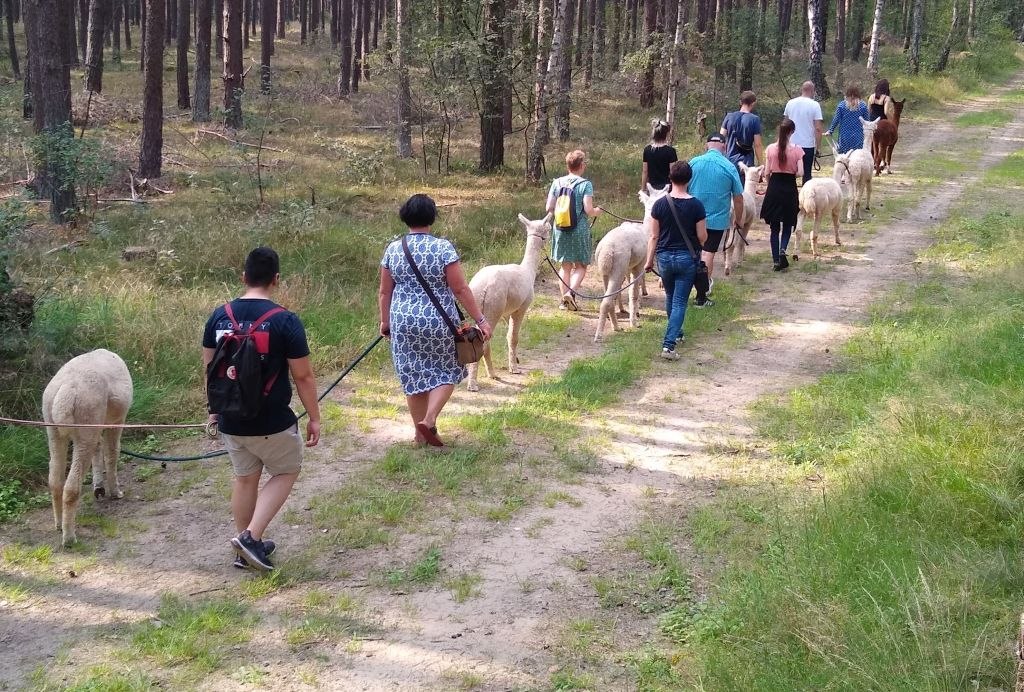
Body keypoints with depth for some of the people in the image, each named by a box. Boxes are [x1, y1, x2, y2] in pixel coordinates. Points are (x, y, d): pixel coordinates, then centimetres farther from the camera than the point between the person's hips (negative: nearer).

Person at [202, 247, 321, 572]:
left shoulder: (219, 316, -1)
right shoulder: (285, 321, -16)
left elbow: (208, 368, 8)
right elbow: (303, 376, -13)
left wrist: (214, 408, 21)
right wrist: (314, 417, -1)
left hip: (230, 420, 5)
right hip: (271, 423, -5)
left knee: (244, 477, 21)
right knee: (286, 471, 18)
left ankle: (246, 550, 31)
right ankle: (251, 536, 4)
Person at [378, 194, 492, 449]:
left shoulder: (393, 249, -1)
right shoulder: (443, 247, -11)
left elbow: (384, 292, 5)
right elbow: (460, 289, -12)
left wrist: (385, 322, 18)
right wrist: (480, 319, -6)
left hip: (403, 322, 3)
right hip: (439, 322, -3)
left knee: (413, 375, 14)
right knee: (446, 371, 15)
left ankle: (420, 433, 21)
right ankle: (429, 420, -2)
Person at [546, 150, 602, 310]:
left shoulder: (556, 183, 2)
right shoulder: (585, 184, -10)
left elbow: (549, 208, 1)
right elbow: (588, 210, -15)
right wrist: (597, 211, 6)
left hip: (560, 229, 4)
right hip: (579, 230, -4)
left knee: (566, 266, 15)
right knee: (581, 266, 7)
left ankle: (565, 300, 15)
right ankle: (571, 292, -14)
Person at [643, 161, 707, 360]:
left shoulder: (660, 204, -7)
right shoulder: (696, 205, -11)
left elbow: (654, 236, -3)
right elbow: (702, 237, -6)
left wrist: (649, 260, 7)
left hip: (664, 257, 2)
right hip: (687, 259, -2)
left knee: (670, 297, 23)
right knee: (680, 302, 1)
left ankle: (676, 333, 41)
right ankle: (668, 344, -10)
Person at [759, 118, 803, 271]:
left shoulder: (770, 148, -5)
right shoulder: (797, 150, -9)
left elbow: (767, 173, -3)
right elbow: (800, 172, -11)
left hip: (774, 189, 1)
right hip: (790, 189, -1)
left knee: (774, 227, 11)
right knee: (788, 224, 15)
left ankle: (776, 260, 10)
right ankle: (782, 250, -12)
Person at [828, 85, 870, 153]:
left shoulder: (841, 105, -2)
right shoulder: (863, 106, 0)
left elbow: (836, 120, -1)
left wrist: (830, 131, 9)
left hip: (845, 136, 0)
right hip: (858, 137, 0)